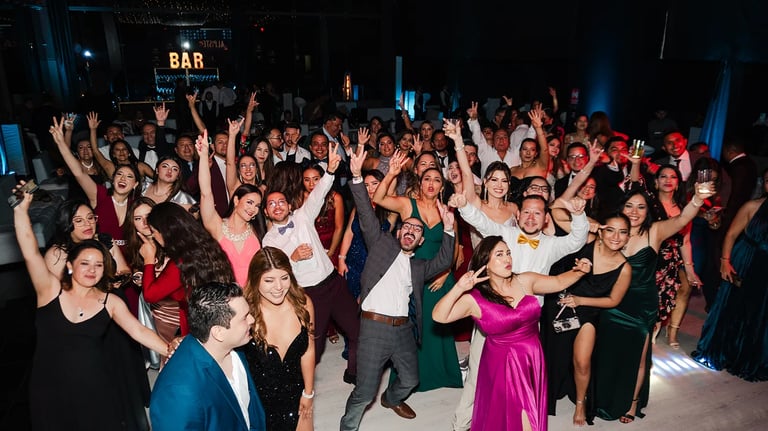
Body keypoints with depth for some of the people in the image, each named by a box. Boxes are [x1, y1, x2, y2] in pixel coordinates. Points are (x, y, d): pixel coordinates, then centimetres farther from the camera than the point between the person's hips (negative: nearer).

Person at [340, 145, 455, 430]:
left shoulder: (419, 266, 17)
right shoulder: (382, 243, 8)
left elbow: (444, 260, 2)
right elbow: (367, 216, -2)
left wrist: (448, 229, -8)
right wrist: (357, 176, -13)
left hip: (404, 329, 5)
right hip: (374, 326, -5)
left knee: (410, 379, 20)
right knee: (365, 391, -4)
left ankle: (392, 399, 52)